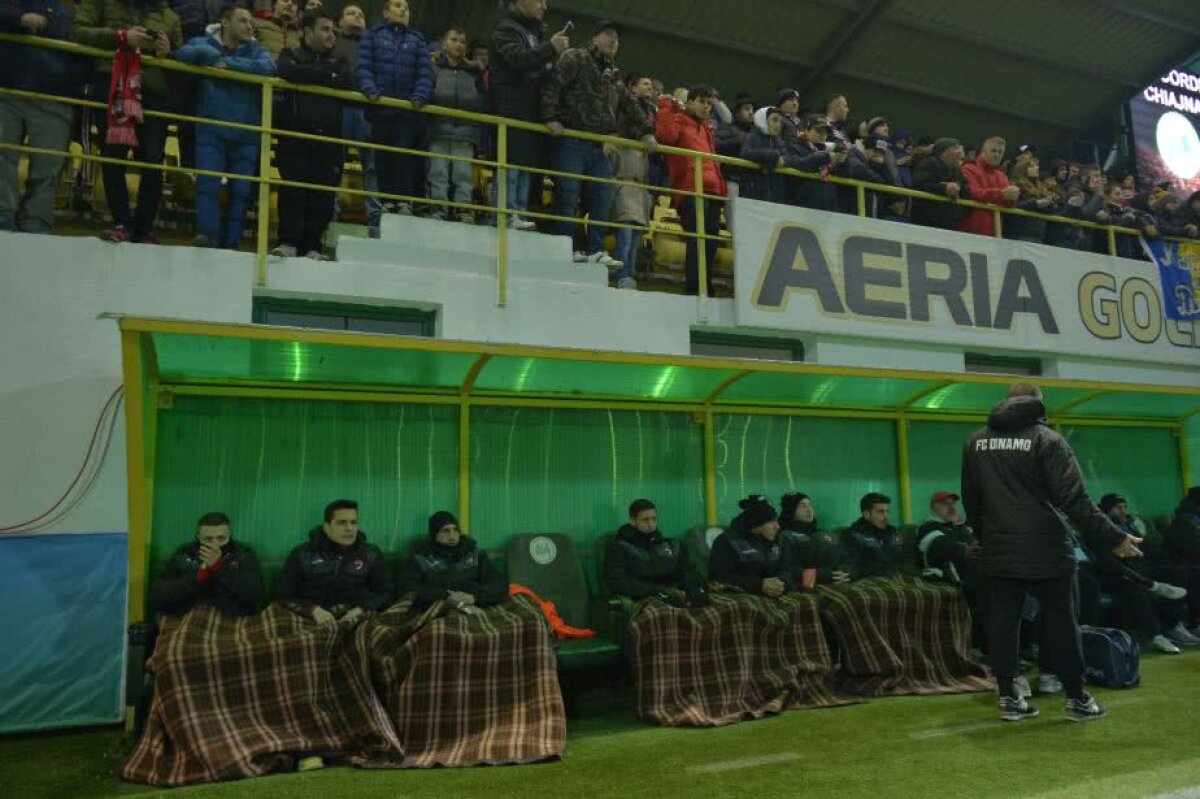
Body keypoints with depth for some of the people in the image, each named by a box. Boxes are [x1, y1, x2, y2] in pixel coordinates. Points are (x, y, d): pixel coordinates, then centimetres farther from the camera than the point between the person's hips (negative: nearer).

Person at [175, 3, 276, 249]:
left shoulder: (256, 49, 14)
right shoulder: (205, 42, 11)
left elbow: (268, 68, -10)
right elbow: (184, 53, -10)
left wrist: (229, 63, -13)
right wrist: (217, 54, -11)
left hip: (246, 135, 1)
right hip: (211, 131, -1)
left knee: (241, 191, 0)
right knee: (208, 185, -13)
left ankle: (231, 242, 5)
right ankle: (207, 235, -18)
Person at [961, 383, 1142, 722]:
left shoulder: (975, 442, 7)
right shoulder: (1047, 439, -8)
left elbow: (971, 501, 14)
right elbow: (1075, 499, -15)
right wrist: (1113, 538, -10)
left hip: (1000, 552, 4)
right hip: (1047, 549, -4)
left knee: (1002, 623, 6)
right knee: (1061, 623, 7)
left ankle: (1008, 697, 11)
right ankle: (1076, 697, 16)